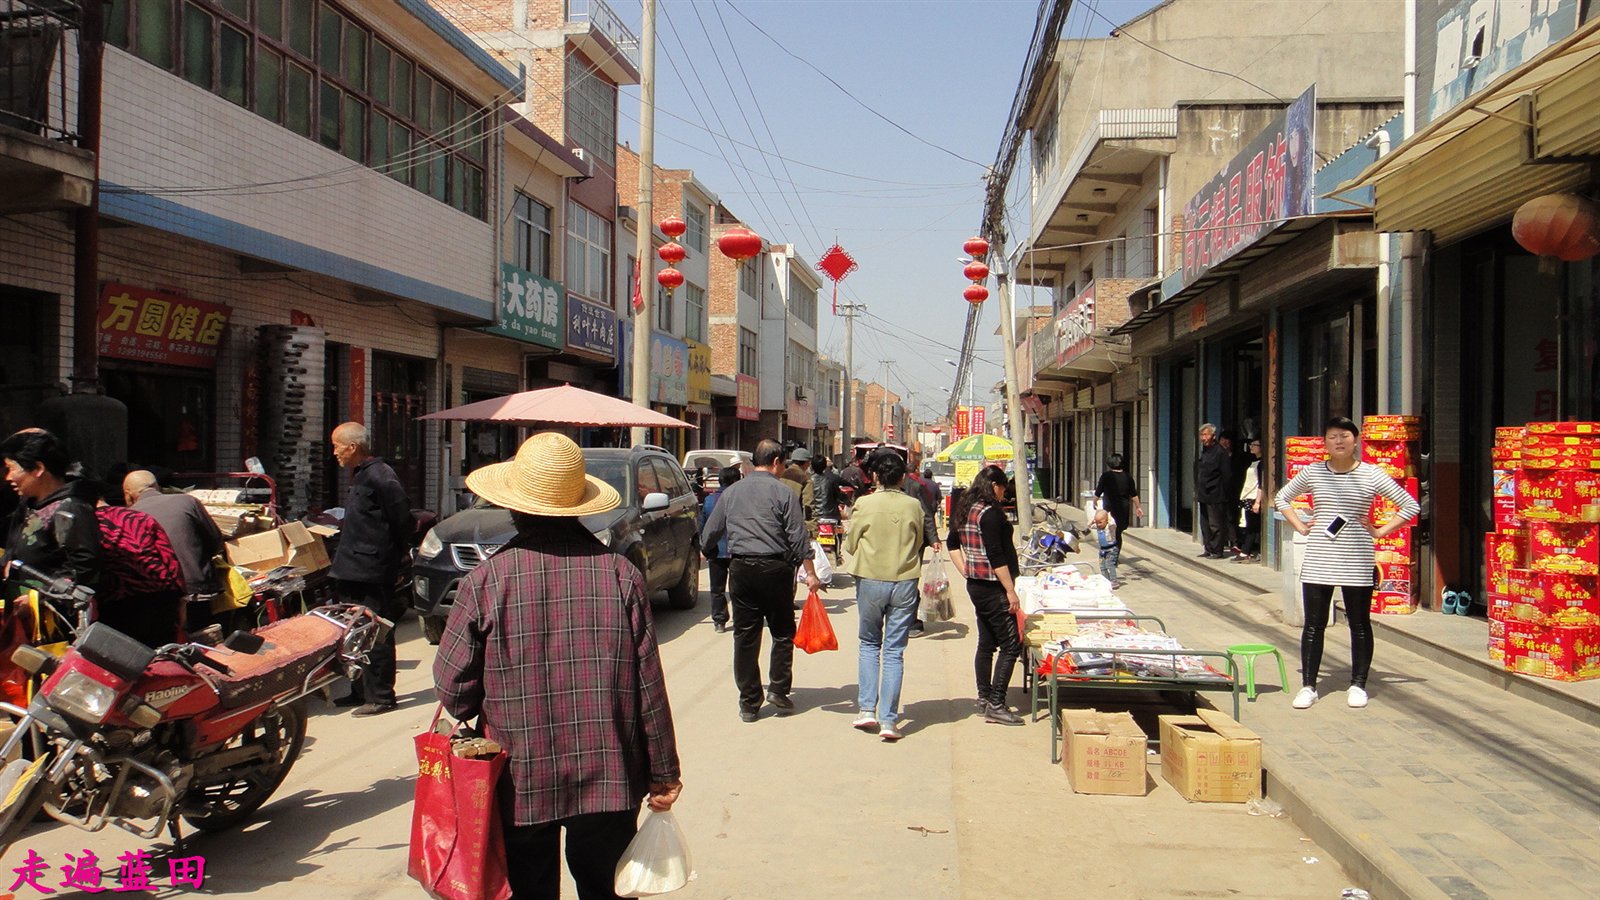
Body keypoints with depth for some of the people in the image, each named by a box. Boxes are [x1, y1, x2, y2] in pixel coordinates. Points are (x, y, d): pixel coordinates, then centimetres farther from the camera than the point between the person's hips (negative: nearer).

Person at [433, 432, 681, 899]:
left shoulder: (486, 580, -11)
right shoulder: (621, 574, -8)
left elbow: (452, 687, -6)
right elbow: (649, 685, -5)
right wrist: (663, 773, 5)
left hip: (519, 786, -1)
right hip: (609, 782, 1)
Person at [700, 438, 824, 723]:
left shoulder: (731, 492, 9)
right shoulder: (783, 493, -3)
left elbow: (708, 535, 16)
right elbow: (798, 537, -8)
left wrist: (707, 547, 37)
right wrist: (811, 573, -4)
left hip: (740, 569, 3)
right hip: (775, 568, -3)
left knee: (745, 636, 6)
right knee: (782, 632, 11)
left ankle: (749, 702, 8)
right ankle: (778, 690, 5)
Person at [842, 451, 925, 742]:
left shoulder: (865, 504, -8)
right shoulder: (914, 505, -3)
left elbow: (850, 545, 2)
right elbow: (919, 544, 9)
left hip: (870, 580, -1)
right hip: (905, 582, 1)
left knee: (869, 644, 17)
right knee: (894, 651, 5)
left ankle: (866, 709, 9)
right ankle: (889, 720, 2)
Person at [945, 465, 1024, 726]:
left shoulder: (965, 510, 10)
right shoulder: (990, 512, -17)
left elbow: (952, 543, 21)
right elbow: (996, 557, -21)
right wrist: (1011, 591, -18)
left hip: (976, 585, 10)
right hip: (993, 587, -10)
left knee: (986, 643, 17)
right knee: (1011, 645, -6)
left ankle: (984, 697, 25)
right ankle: (995, 706, -7)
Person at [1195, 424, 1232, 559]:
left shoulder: (1220, 452, -10)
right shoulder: (1204, 451, 15)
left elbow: (1226, 475, -12)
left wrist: (1225, 495, -13)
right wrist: (1198, 492, 15)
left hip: (1215, 497, -9)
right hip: (1204, 495, 9)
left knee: (1215, 525, -4)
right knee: (1205, 524, 12)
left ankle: (1217, 551, 1)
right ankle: (1208, 549, 20)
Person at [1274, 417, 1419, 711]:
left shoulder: (1371, 475, -2)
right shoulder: (1312, 472, 4)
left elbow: (1410, 506, 4)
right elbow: (1282, 498, 19)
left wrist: (1380, 532, -3)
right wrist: (1301, 527, 7)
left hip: (1357, 562, -1)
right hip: (1318, 560, 1)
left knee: (1359, 625, 7)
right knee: (1313, 624, 4)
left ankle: (1358, 685, 19)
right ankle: (1308, 686, 11)